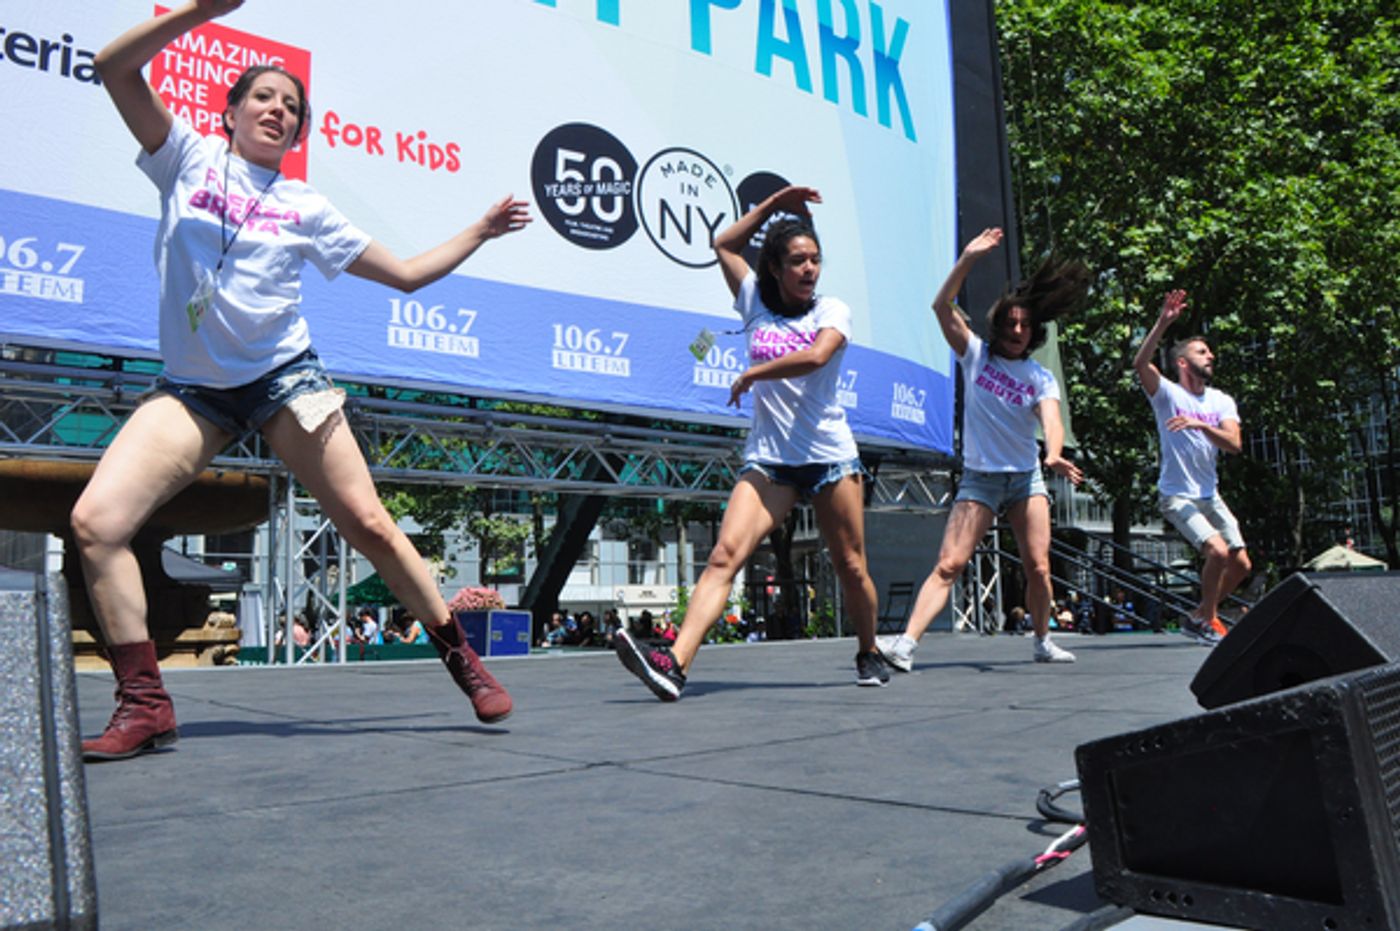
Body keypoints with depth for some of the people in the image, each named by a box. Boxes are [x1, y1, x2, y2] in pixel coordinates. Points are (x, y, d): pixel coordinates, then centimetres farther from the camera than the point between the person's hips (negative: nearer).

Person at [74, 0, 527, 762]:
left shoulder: (305, 207, 10)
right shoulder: (188, 161, 10)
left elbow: (406, 273, 14)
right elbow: (115, 68, -2)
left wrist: (480, 231, 13)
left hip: (284, 376, -1)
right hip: (191, 388, 1)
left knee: (369, 524, -7)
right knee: (95, 521, -15)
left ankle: (463, 663, 7)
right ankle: (143, 704, -3)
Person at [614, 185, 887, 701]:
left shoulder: (832, 310, 2)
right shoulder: (757, 303, 11)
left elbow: (816, 355, -19)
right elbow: (724, 244, 22)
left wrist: (750, 374, -11)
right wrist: (775, 203, 20)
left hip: (830, 457, -1)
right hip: (768, 459, 1)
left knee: (851, 568, 8)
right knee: (725, 555, -16)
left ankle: (869, 654, 33)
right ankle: (674, 663, -25)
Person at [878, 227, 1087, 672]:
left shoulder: (1041, 378, 2)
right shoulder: (976, 354, 0)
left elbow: (1050, 419, -16)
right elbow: (943, 306, -10)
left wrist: (1055, 454, -37)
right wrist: (968, 259, -18)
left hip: (1027, 477, 2)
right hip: (980, 477, -2)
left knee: (1038, 567, -1)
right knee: (949, 564, -13)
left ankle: (1042, 642, 21)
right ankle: (906, 643, -20)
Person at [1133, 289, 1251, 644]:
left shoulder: (1222, 401, 5)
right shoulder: (1167, 393, -7)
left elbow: (1234, 444, -11)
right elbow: (1140, 363, -27)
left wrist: (1199, 424, -27)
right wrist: (1164, 322, -33)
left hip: (1210, 494, 6)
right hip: (1177, 495, -6)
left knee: (1241, 564, 6)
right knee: (1218, 551, -22)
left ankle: (1199, 617, 25)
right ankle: (1207, 617, 1)